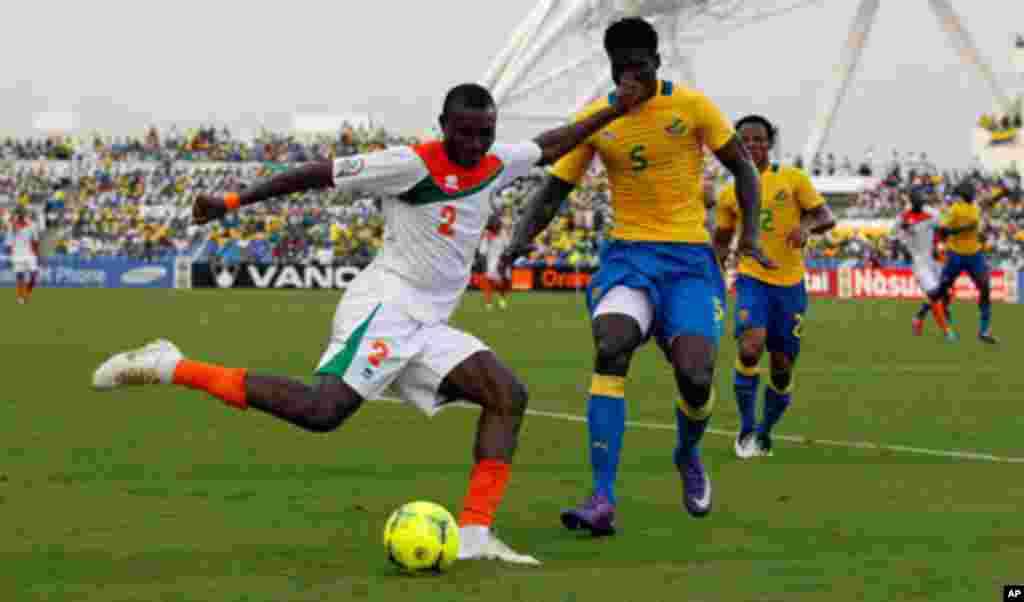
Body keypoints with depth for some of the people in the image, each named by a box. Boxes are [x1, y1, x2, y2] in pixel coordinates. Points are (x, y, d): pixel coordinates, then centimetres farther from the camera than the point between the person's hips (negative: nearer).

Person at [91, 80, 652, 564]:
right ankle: (170, 367, -19)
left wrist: (612, 112, 27)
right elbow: (320, 173, -10)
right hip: (385, 305, -8)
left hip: (426, 325, 8)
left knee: (508, 394, -4)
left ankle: (474, 533, -11)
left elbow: (550, 145, 30)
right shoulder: (412, 163, -11)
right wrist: (233, 202, -10)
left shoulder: (495, 164, 11)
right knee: (322, 410, -27)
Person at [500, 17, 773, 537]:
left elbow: (743, 169, 6)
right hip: (628, 253, 1)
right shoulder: (595, 118, 1)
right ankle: (602, 500, -31)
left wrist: (750, 232, -8)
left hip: (690, 257, -1)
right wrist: (521, 238, -12)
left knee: (695, 375, -17)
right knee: (610, 351, -28)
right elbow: (553, 190, 6)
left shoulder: (692, 105, -4)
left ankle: (688, 456, 22)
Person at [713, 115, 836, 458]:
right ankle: (746, 429, -8)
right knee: (750, 349, -25)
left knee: (782, 367, 6)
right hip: (753, 280, 0)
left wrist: (806, 225, -22)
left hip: (790, 283, 1)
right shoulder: (730, 194, 6)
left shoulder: (793, 179, 0)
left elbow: (827, 218, -1)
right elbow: (722, 240, 17)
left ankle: (764, 434, 27)